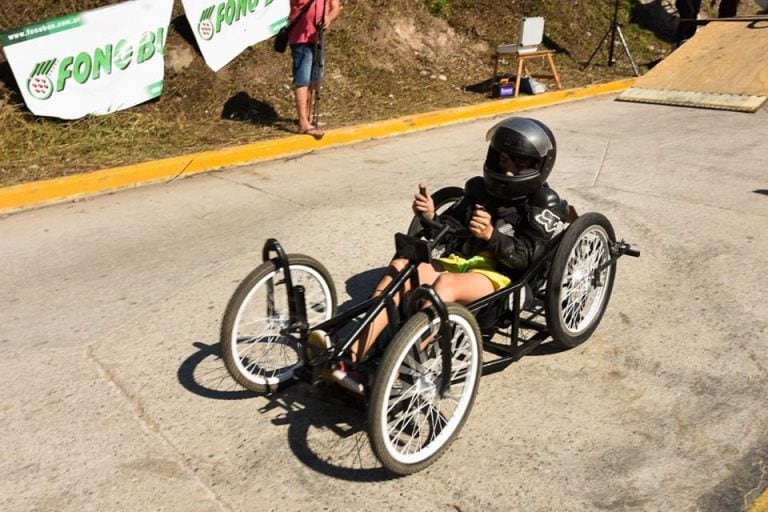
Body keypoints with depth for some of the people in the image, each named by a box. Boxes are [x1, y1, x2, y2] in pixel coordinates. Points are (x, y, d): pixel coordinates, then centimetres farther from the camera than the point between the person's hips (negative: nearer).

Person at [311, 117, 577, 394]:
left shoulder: (544, 205, 2)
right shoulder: (481, 188, 17)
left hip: (499, 276, -5)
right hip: (461, 261, 6)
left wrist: (491, 235, -29)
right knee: (401, 266, -22)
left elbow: (525, 257, -12)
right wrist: (431, 216, -6)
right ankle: (352, 357, -32)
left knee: (446, 282, -37)